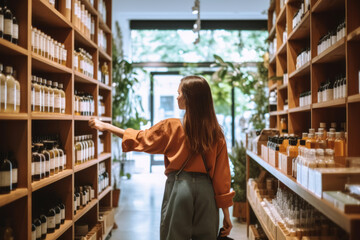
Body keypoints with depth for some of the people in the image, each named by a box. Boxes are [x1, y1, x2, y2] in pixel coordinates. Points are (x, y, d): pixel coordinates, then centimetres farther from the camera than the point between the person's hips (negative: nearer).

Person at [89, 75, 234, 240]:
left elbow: (140, 139, 7)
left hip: (179, 187, -2)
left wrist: (105, 126, 20)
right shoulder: (216, 133, -1)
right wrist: (226, 216, 6)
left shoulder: (171, 127, -7)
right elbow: (222, 176, -1)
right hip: (206, 190, 3)